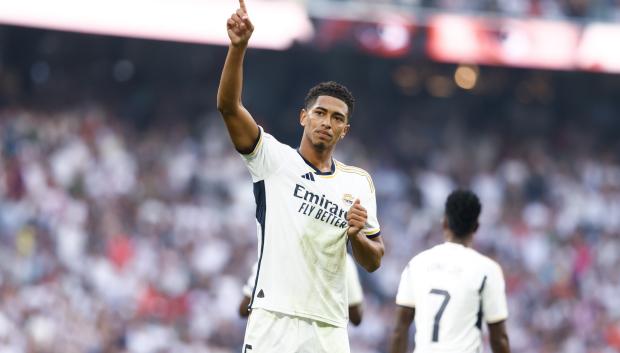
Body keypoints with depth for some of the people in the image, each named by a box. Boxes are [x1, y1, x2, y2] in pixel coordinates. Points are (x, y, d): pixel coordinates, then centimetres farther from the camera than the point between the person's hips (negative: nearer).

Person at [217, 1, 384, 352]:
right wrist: (238, 46, -25)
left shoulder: (358, 182, 12)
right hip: (273, 319, -3)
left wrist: (356, 234, -7)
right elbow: (228, 106, -12)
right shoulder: (275, 159, 2)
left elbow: (374, 261, 15)